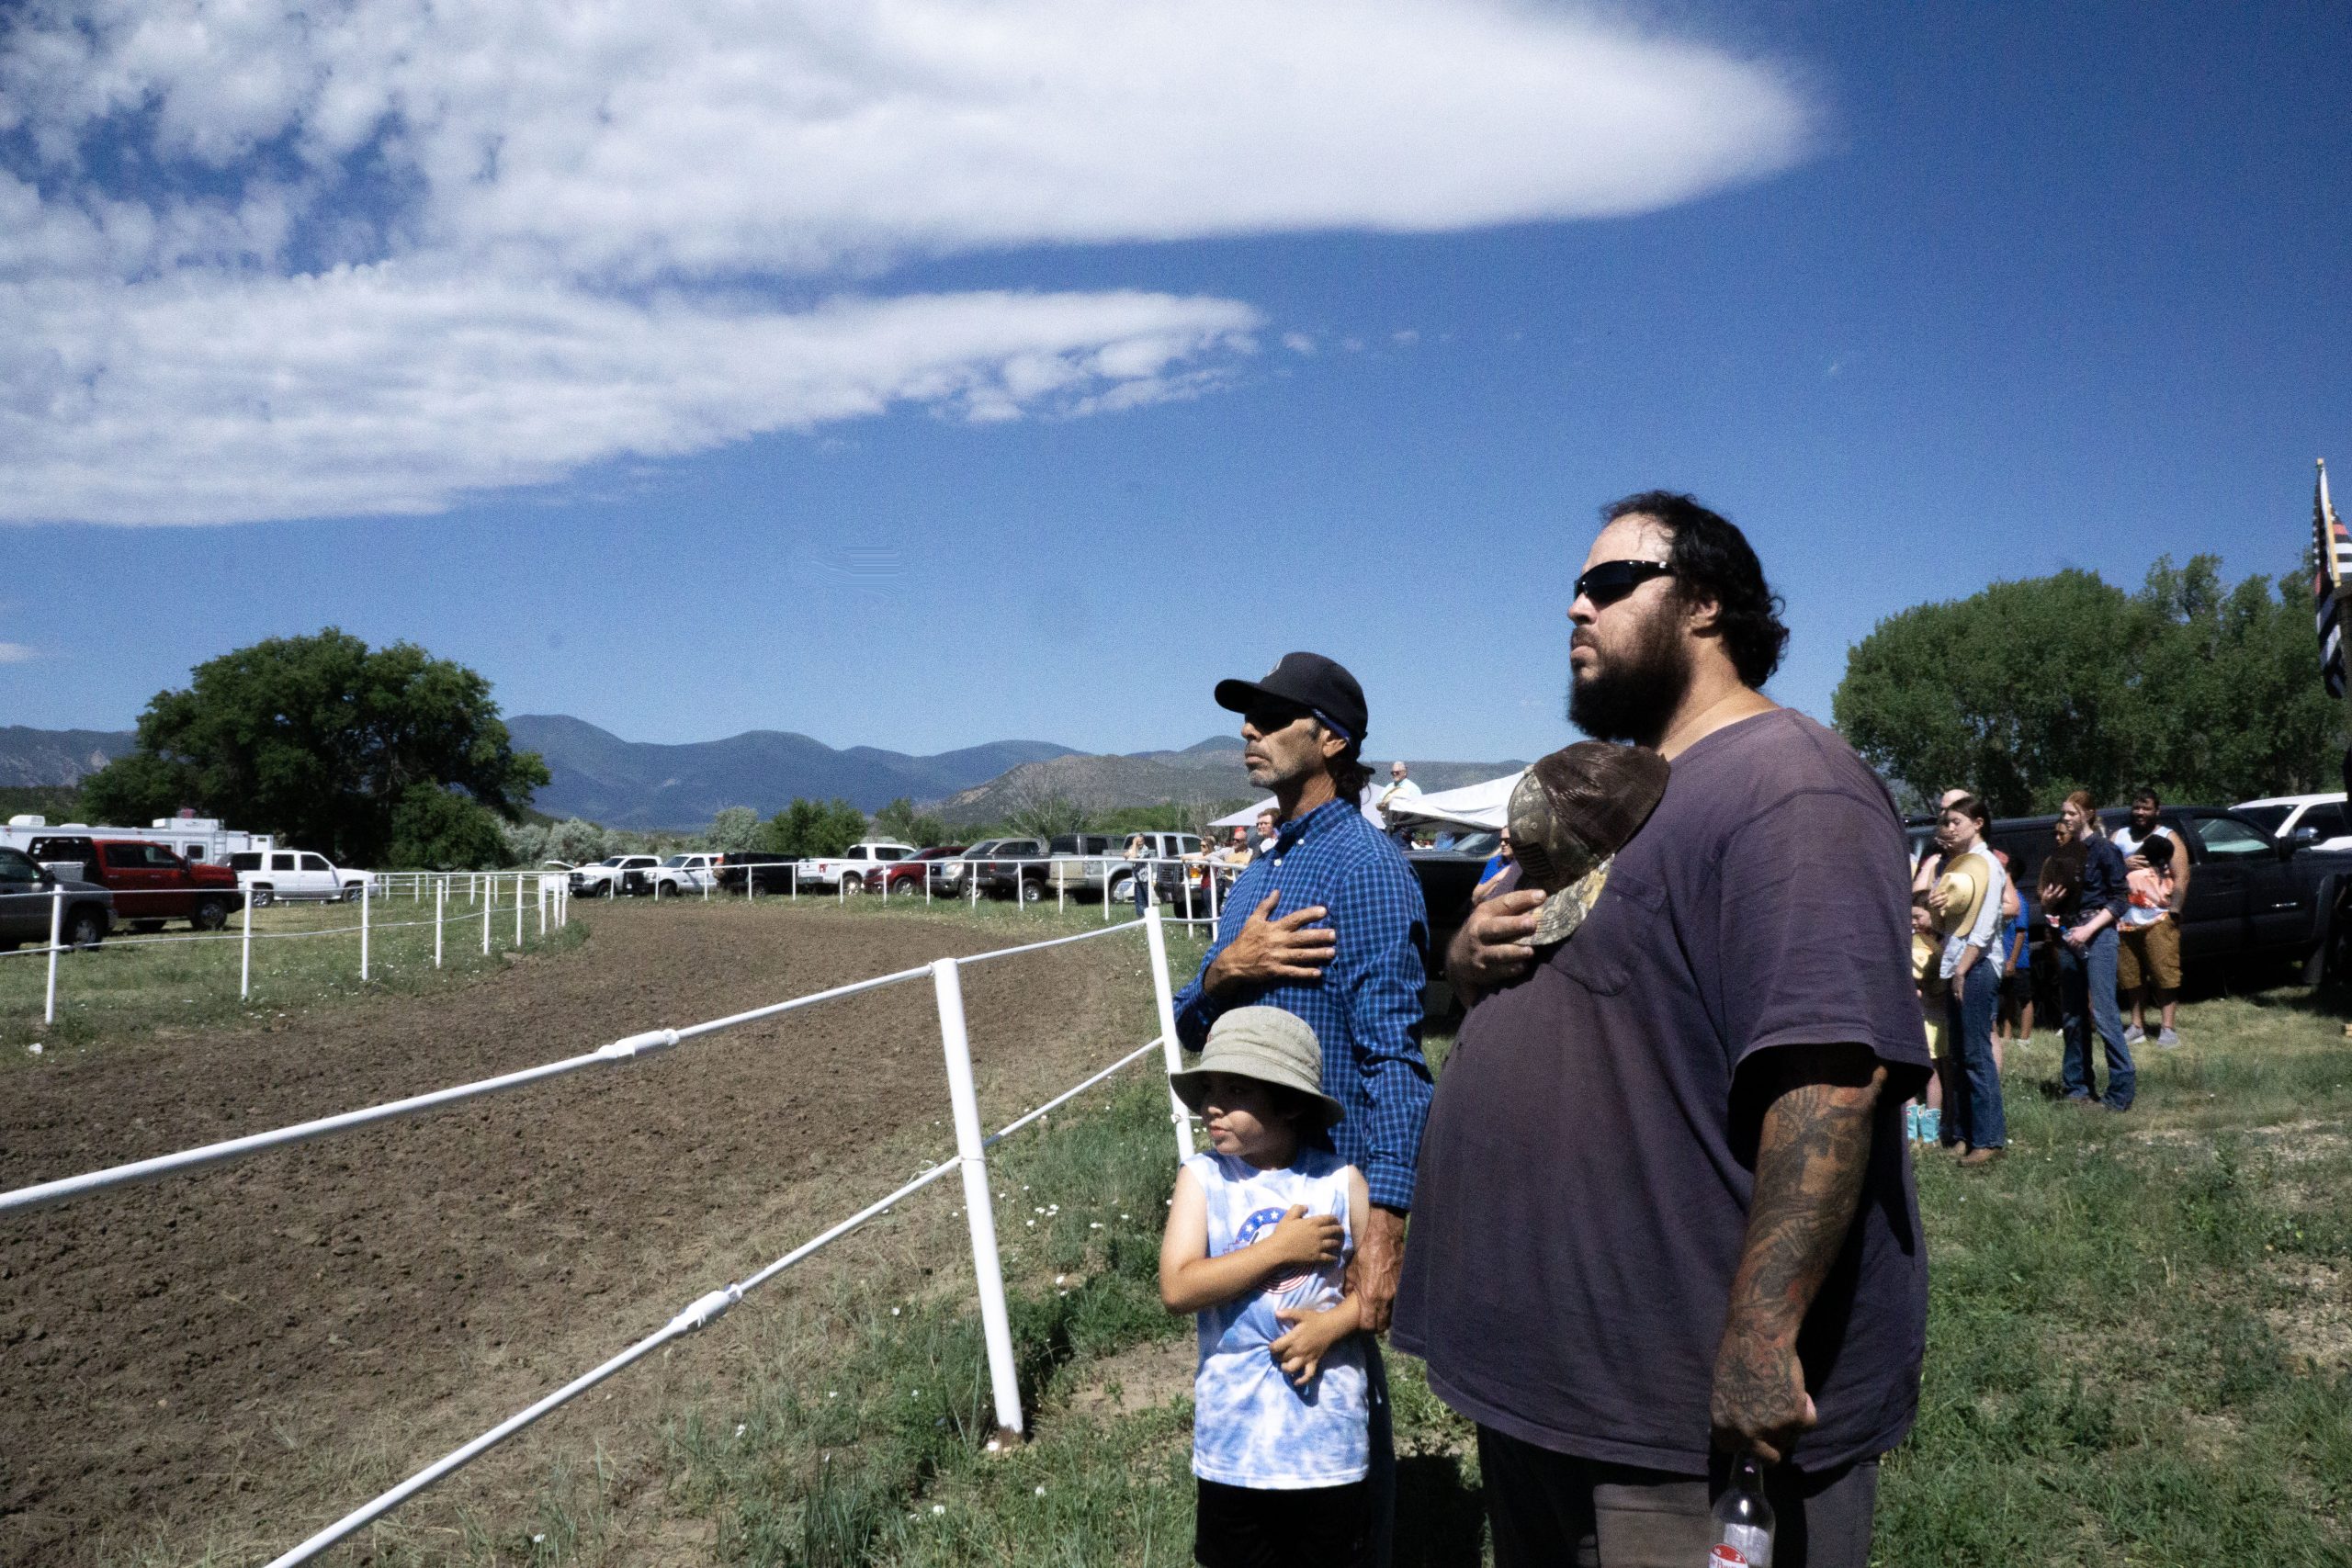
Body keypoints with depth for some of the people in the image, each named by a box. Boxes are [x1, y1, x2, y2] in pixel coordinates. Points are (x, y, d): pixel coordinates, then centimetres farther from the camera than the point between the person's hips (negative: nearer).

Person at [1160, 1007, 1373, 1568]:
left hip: (1327, 1430, 0)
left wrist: (1333, 1323, -16)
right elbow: (1177, 1288, -17)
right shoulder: (1201, 1178, -6)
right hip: (1235, 1434, 0)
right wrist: (1281, 1249, -19)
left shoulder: (1339, 1179, -6)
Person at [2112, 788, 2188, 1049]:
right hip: (2125, 919, 4)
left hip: (2158, 919, -4)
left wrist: (2174, 910, -14)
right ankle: (2137, 1026, 15)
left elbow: (2181, 877, -4)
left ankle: (2167, 1028, -3)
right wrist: (2122, 865, -7)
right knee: (2131, 976, 6)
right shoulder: (2120, 836, 16)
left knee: (2164, 973, -6)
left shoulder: (2168, 837, 4)